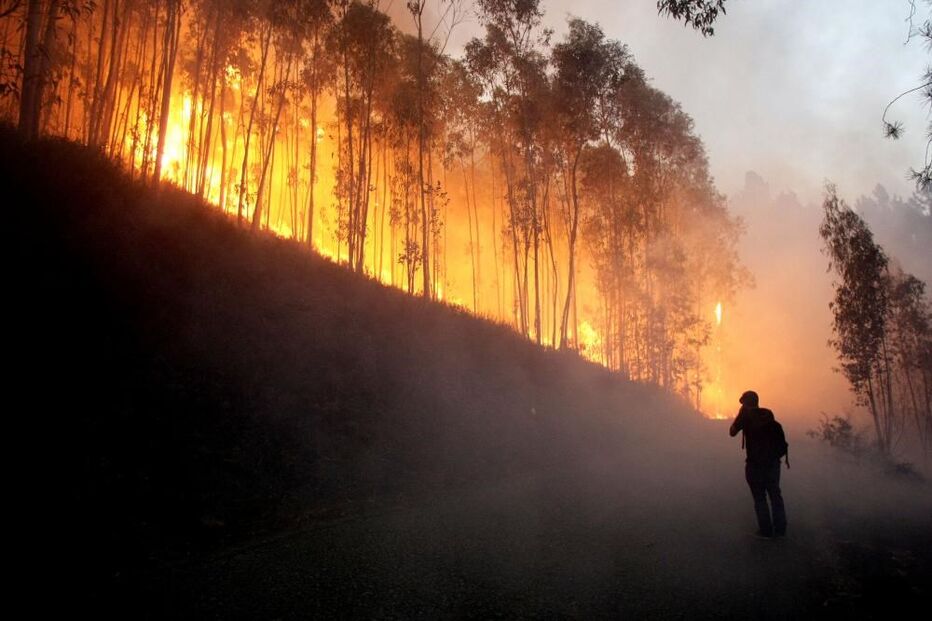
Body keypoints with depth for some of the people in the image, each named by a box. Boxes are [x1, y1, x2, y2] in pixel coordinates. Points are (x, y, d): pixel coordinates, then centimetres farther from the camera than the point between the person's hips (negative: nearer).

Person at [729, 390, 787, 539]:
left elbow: (732, 432, 1)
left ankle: (766, 530, 1)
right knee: (775, 494, 11)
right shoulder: (768, 414, 8)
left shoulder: (746, 415, -5)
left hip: (755, 462, -4)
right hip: (773, 460, 4)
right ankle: (780, 529, 13)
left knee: (759, 497, 2)